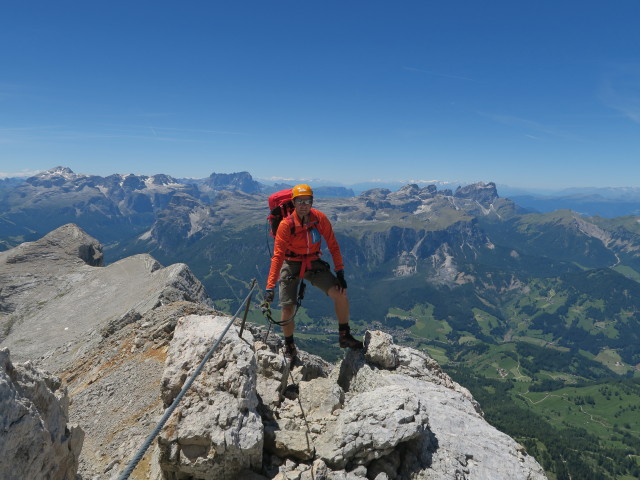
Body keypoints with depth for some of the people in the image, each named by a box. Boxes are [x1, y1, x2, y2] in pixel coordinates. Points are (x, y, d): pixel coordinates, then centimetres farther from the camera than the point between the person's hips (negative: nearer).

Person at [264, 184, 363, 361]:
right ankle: (289, 346, 22)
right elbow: (277, 256, -24)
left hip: (314, 264, 2)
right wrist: (270, 287, -30)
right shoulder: (286, 225, -21)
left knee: (340, 293, -14)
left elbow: (333, 245, -6)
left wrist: (340, 273, -11)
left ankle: (344, 336, 6)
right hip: (291, 265, -2)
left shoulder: (320, 218, -13)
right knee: (288, 309, -8)